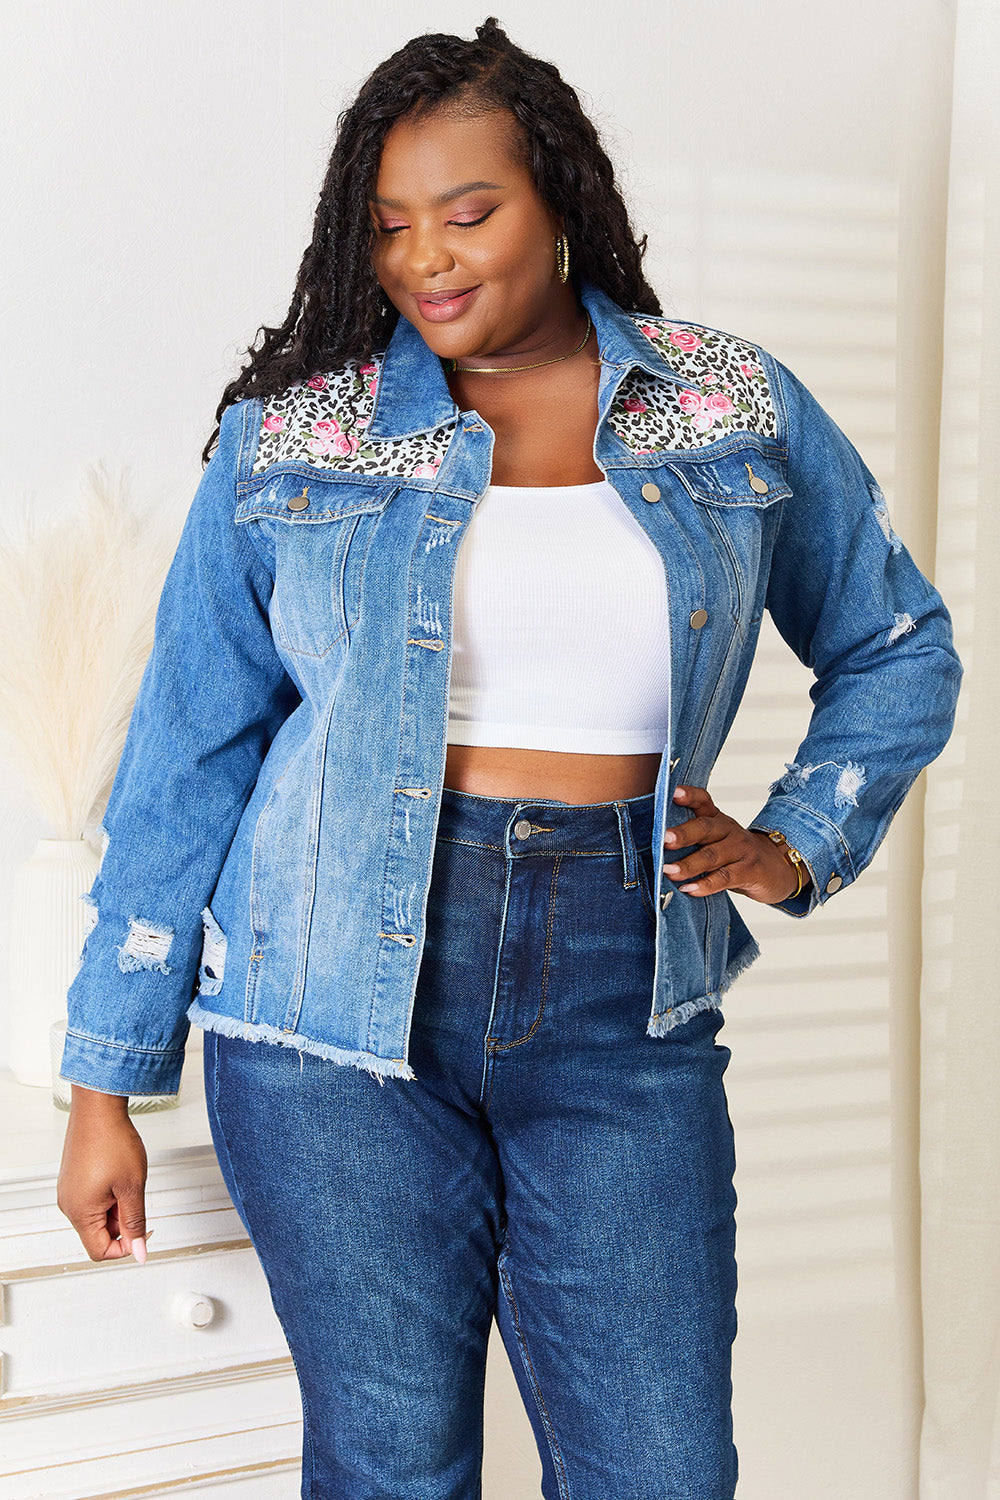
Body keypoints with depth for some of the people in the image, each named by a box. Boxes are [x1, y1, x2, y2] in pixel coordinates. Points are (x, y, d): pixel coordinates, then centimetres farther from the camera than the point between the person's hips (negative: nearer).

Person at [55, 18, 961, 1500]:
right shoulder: (292, 435, 3)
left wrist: (793, 846, 4)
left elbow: (899, 650, 19)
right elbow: (184, 758, 5)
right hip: (340, 1000, -1)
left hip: (624, 1009, 1)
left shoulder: (738, 414, 6)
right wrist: (107, 1078, 5)